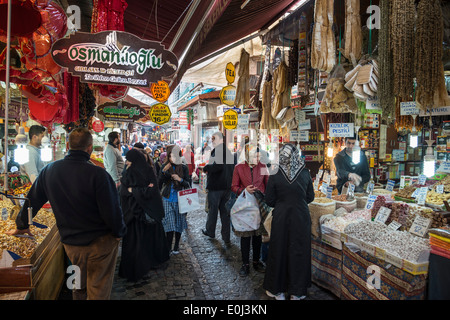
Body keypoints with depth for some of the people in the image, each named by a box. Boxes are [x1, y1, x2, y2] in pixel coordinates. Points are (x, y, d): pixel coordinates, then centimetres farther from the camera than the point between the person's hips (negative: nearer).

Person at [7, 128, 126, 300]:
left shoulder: (49, 171, -5)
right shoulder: (98, 174, -23)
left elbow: (32, 201, 8)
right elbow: (112, 210, -21)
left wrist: (22, 225, 25)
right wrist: (119, 232, -3)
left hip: (70, 242, 5)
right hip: (100, 241, -5)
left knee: (79, 285, 27)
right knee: (99, 289, 12)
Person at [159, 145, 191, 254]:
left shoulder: (184, 168, 0)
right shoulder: (165, 166, 3)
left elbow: (188, 184, 0)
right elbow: (159, 182, -3)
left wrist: (180, 179, -18)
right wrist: (163, 172, -19)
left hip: (179, 199, 0)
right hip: (167, 199, 0)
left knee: (178, 223, 7)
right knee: (169, 223, -5)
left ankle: (176, 246, 22)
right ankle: (168, 246, 6)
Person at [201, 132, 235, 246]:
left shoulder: (218, 150, -16)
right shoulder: (229, 151, 10)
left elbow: (218, 166, -29)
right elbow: (233, 167, 15)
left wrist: (206, 168, -13)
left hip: (215, 185, -7)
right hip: (227, 185, 7)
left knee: (213, 209, 10)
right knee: (225, 211, 12)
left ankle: (210, 231, 28)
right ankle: (226, 238, 16)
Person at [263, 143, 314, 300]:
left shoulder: (275, 175, -11)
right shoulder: (305, 173, -6)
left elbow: (269, 201, -6)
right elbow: (310, 197, 3)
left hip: (281, 217, -1)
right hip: (301, 218, 1)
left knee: (279, 251, 12)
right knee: (298, 252, 12)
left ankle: (278, 290, 25)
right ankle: (297, 292, 24)